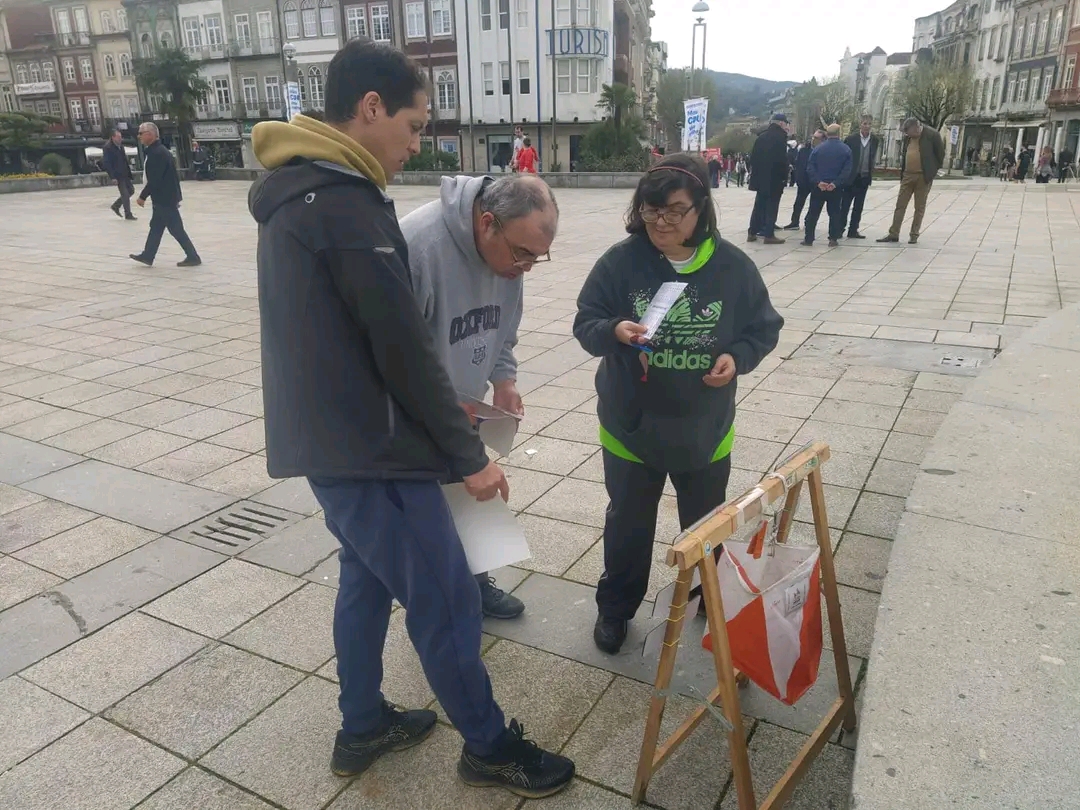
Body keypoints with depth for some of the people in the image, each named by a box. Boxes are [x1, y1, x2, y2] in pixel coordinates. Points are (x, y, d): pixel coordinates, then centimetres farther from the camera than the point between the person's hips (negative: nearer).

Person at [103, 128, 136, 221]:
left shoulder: (120, 146, 10)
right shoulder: (108, 148, -14)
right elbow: (106, 163, -16)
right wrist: (113, 177, -20)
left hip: (125, 174, 8)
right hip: (118, 175, -8)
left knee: (131, 190, 14)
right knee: (125, 194, -6)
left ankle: (116, 206, 27)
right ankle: (128, 214, 4)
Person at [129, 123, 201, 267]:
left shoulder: (158, 153, -20)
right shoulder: (155, 150, 13)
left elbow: (154, 180, -23)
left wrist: (143, 197, -16)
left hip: (165, 198, -10)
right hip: (163, 197, 10)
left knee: (176, 229, -5)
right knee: (156, 227, 15)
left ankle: (193, 257, 0)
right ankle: (147, 256, 23)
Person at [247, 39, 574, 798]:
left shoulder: (294, 193, 10)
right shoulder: (346, 204, -21)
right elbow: (404, 348, -21)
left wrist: (443, 411, 14)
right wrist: (469, 453, -10)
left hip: (327, 439, 10)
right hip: (370, 452, -10)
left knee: (367, 580, 23)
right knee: (448, 603, 5)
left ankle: (363, 727, 38)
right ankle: (489, 746, 24)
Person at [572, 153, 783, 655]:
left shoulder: (733, 266, -9)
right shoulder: (621, 261, -13)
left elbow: (764, 328, 2)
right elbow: (585, 323, -9)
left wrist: (737, 356, -17)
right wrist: (614, 331, -31)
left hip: (705, 430, 2)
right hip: (631, 426, -1)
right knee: (628, 523, 15)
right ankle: (615, 608, 36)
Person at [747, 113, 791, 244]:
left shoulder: (761, 137, 11)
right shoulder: (780, 137, -11)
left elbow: (753, 157, 11)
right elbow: (782, 159, -17)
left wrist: (755, 173, 15)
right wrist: (784, 176, -9)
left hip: (761, 177, 7)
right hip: (774, 178, -7)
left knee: (759, 205, 13)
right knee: (771, 206, -3)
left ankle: (752, 232, 12)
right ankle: (769, 235, -4)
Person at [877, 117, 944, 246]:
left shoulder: (932, 135, -10)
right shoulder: (908, 136, 5)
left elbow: (941, 153, -2)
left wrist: (934, 170, 0)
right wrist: (902, 170, 9)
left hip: (923, 177, -5)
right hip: (907, 175, 5)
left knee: (919, 207, 4)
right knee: (900, 205, 4)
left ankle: (914, 235, 11)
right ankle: (893, 234, 8)